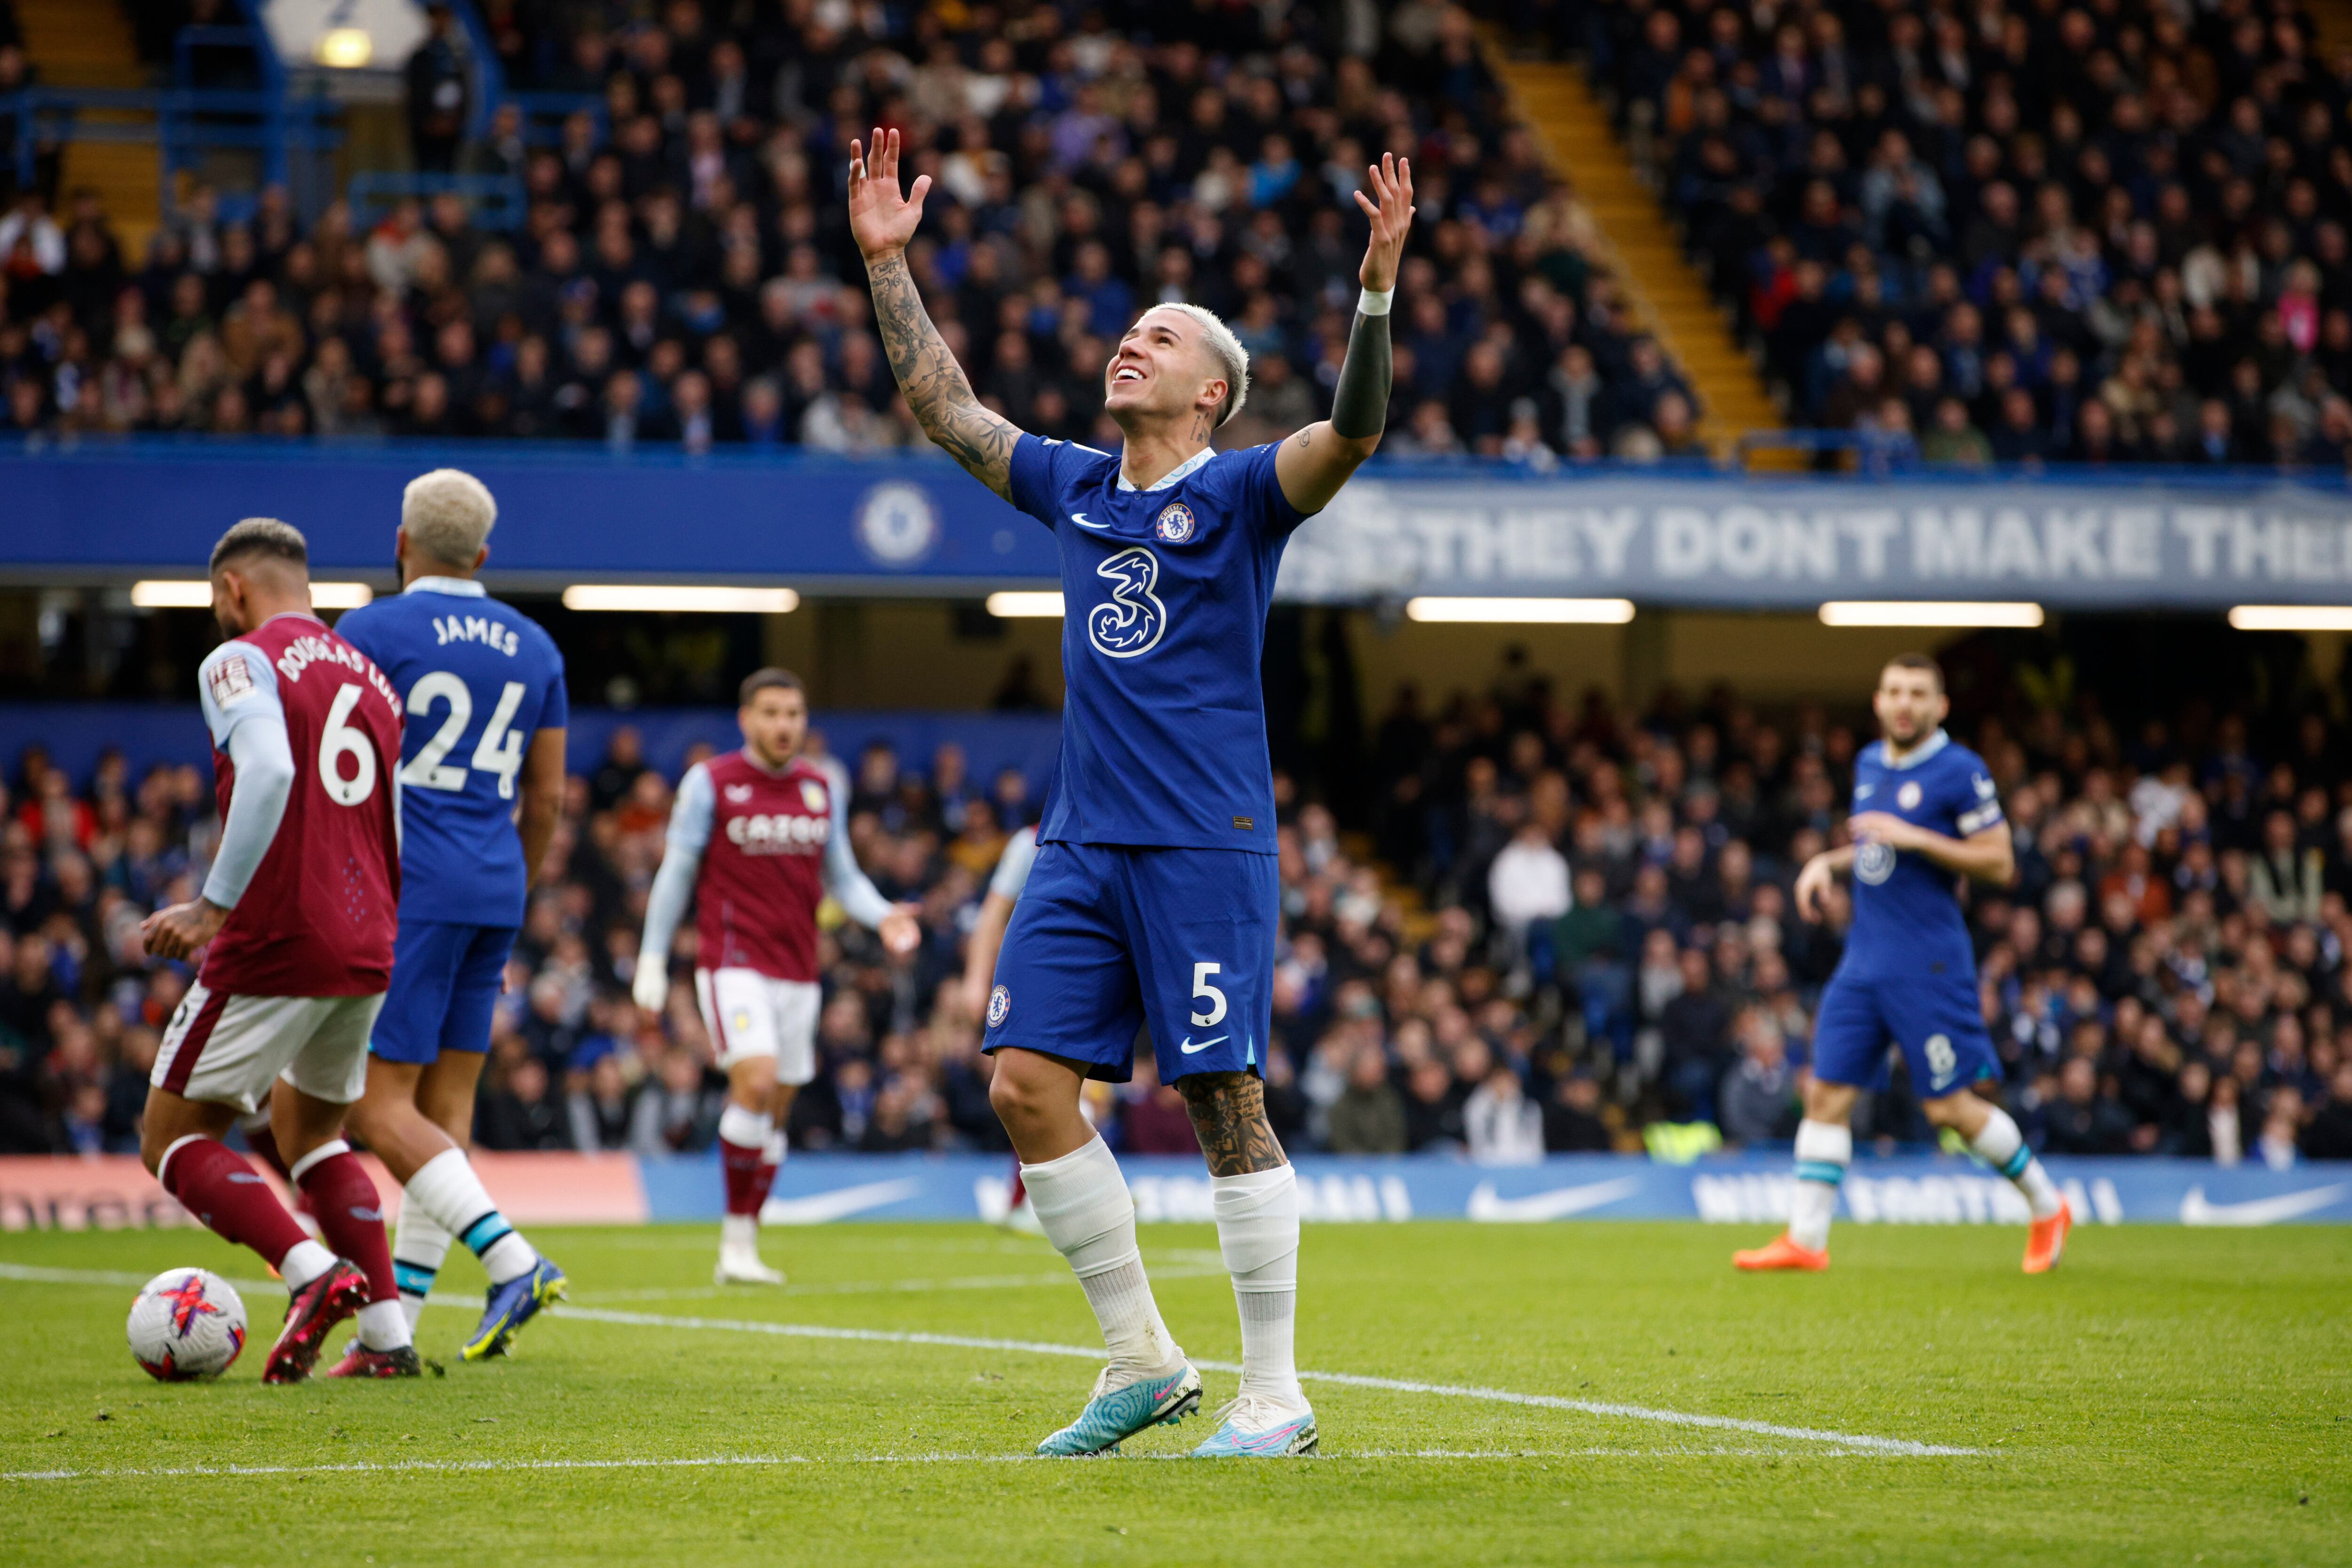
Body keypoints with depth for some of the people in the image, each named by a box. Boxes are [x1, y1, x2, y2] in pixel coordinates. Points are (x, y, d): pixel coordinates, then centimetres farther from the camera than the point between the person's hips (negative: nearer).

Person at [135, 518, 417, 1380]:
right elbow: (407, 833, 17)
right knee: (308, 1127, 25)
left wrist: (215, 904, -21)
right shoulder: (370, 676, 16)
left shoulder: (240, 662, -6)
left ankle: (313, 1272, -18)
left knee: (174, 1138, 4)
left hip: (274, 945, -7)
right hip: (368, 950, 7)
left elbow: (268, 771, -24)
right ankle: (387, 1332, 13)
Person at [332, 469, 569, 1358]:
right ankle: (395, 1326, 6)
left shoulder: (371, 634, -5)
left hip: (406, 886, -7)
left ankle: (514, 1262, -21)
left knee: (379, 1104, -6)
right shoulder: (533, 649, 13)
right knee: (446, 1108, 7)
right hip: (494, 890, 7)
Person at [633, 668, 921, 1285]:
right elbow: (676, 873, 2)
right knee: (756, 1079, -22)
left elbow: (841, 875, 17)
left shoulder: (824, 788, 11)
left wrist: (883, 915, -2)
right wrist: (652, 960, 1)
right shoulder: (710, 783, -2)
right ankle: (736, 1240, -14)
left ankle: (742, 1246, 14)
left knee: (776, 1111, 5)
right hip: (733, 962, -5)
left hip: (797, 970, 5)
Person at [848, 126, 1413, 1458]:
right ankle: (1144, 1361, 9)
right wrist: (887, 263, 15)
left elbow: (1352, 432, -19)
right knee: (1026, 1081, -2)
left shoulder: (1240, 494, -2)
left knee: (1225, 1101, -7)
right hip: (1084, 838, 6)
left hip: (1206, 844, -6)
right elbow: (945, 407, 20)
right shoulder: (1075, 488, 14)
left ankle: (1276, 1395, 0)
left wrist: (1377, 291, -32)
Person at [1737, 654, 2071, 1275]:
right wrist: (1827, 862, 10)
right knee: (1827, 1092, -1)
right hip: (1864, 960, 7)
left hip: (1929, 964, -7)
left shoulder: (1960, 771, -10)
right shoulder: (1869, 764, 12)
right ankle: (1806, 1239, 1)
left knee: (1949, 1106, -3)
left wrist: (1913, 838, -19)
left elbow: (1999, 862, -12)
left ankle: (2048, 1207, 16)